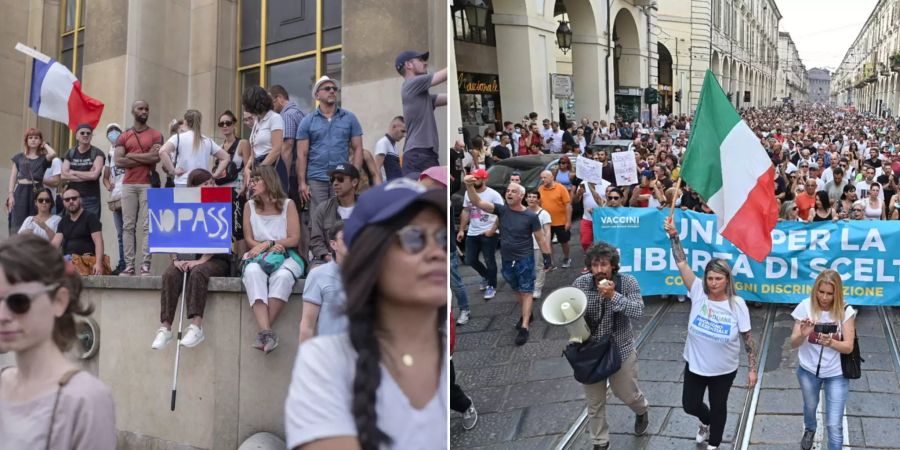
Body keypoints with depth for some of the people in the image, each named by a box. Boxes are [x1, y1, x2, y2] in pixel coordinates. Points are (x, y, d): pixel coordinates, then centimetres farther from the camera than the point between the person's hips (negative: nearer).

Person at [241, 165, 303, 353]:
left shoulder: (288, 204, 4)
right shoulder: (250, 206, 11)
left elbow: (294, 239, -1)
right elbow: (249, 239, 7)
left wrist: (268, 243, -10)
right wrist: (269, 246, -10)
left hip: (286, 255, -1)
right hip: (258, 256, 2)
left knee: (282, 276, -37)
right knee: (252, 273, -35)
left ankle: (263, 331, -34)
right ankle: (266, 331, -46)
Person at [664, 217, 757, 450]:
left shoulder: (737, 304, -18)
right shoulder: (698, 293, -15)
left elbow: (748, 337, -10)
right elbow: (682, 264, -18)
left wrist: (752, 369, -8)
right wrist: (674, 235, -26)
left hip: (724, 370, -2)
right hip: (695, 365, 2)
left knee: (718, 407, 17)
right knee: (690, 405, 16)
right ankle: (706, 421, 51)